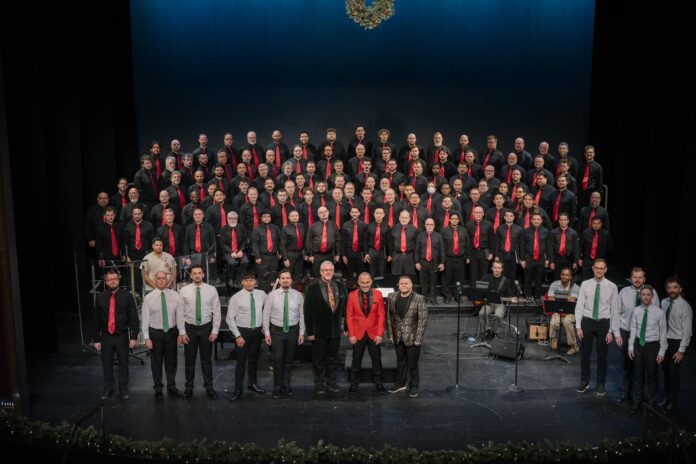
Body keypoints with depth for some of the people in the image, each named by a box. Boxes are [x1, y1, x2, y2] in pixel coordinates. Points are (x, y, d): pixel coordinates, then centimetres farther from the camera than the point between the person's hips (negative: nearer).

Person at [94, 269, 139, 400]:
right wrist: (96, 339, 4)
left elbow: (133, 318, -4)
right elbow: (97, 320, 4)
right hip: (106, 336, 1)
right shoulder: (100, 297, -1)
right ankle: (108, 389, 27)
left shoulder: (127, 296, -5)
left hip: (122, 336, -1)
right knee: (107, 364, 10)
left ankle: (123, 389, 24)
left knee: (123, 363, 9)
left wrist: (133, 337, -7)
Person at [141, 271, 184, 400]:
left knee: (171, 361, 13)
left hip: (172, 332, 2)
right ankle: (158, 389, 27)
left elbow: (180, 315, 1)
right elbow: (145, 319, -5)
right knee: (156, 362, 10)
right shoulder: (148, 298, -6)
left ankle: (172, 387, 31)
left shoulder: (175, 296, -2)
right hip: (155, 332, -1)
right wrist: (146, 337, -7)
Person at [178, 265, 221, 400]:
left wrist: (215, 330, -5)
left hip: (206, 327, 0)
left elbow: (216, 312, -1)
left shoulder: (211, 290, -4)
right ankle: (189, 387, 26)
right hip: (190, 328, 0)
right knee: (189, 360, 10)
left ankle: (209, 387, 26)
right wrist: (182, 332, -6)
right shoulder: (184, 291, -5)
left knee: (206, 359, 11)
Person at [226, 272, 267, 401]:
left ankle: (252, 383, 38)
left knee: (254, 359, 19)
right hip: (242, 332, -4)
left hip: (257, 331, 4)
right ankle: (237, 389, 14)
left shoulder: (261, 294, -2)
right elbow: (229, 319, -11)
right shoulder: (236, 297, -13)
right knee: (241, 361, 1)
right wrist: (238, 336, -15)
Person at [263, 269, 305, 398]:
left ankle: (286, 385, 27)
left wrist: (302, 332, -1)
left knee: (289, 359, 11)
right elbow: (266, 314, -2)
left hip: (293, 330, 1)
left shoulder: (298, 295, -2)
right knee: (278, 359, -3)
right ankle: (277, 386, 12)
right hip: (276, 330, -1)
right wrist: (267, 333, -4)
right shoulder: (272, 295, -5)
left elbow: (302, 315, 1)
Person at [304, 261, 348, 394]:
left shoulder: (341, 286, 2)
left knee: (332, 358, 15)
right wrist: (309, 331, -11)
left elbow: (345, 307, 6)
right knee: (318, 360, 9)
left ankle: (331, 382, 29)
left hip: (335, 330, 3)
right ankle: (319, 384, 23)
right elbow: (308, 311, -8)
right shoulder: (312, 288, -9)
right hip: (319, 331, -3)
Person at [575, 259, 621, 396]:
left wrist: (613, 332, -7)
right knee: (585, 353, 12)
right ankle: (584, 381, 29)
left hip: (603, 323, -1)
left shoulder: (611, 287, -6)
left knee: (602, 355, 11)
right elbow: (579, 306, -1)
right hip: (587, 321, 1)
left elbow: (615, 310, -5)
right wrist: (578, 326, -6)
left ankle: (601, 384, 28)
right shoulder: (585, 284, -2)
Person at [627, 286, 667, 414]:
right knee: (637, 376, 12)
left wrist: (662, 351, -7)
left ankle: (651, 404, 27)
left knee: (652, 376, 11)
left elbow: (663, 333, -7)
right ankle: (635, 403, 25)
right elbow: (633, 330, 3)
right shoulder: (636, 310, -3)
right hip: (638, 345, 2)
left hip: (652, 345, -2)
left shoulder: (659, 312, -11)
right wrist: (631, 346, 2)